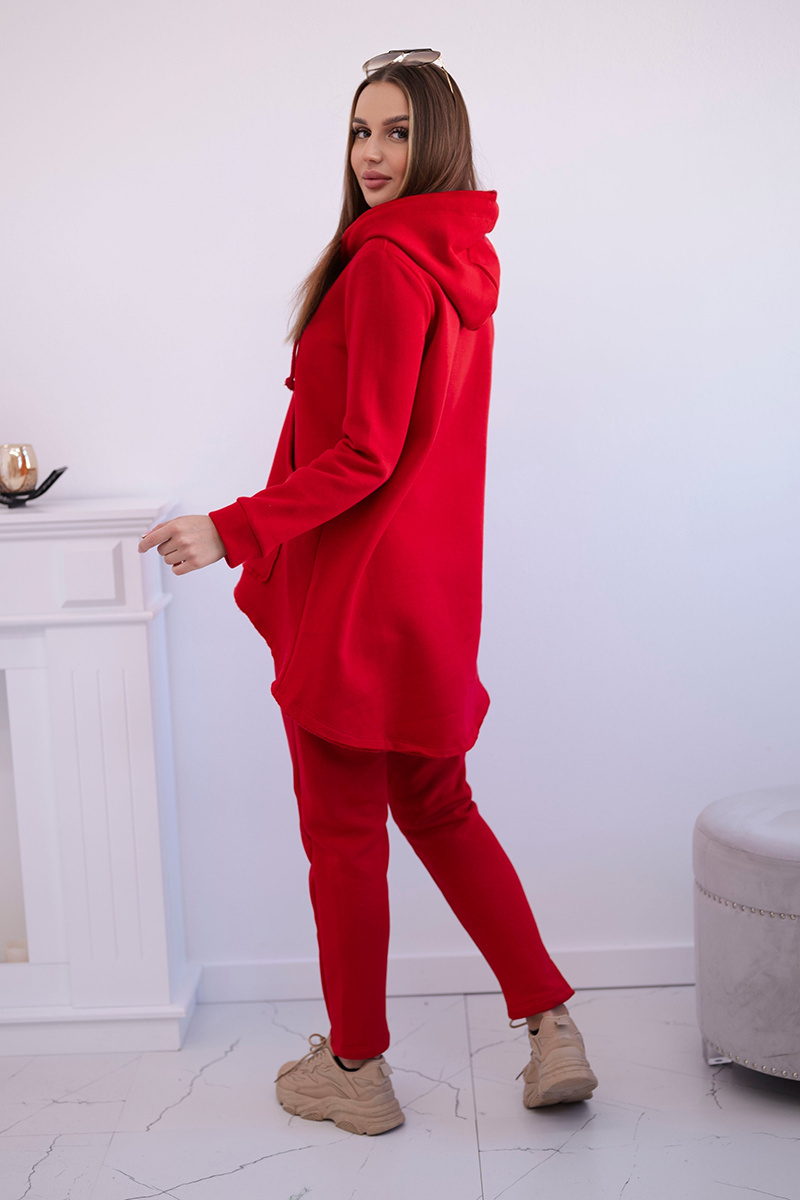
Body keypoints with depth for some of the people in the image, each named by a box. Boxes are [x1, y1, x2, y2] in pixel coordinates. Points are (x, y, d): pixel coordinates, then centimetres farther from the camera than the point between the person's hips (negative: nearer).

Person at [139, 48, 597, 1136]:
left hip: (359, 588, -9)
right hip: (433, 585, 9)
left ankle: (354, 1070, 20)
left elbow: (363, 454, -20)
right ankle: (553, 1029, 19)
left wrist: (233, 532, -17)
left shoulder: (384, 263, -17)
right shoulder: (463, 263, 12)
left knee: (344, 834, 5)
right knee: (437, 807, 19)